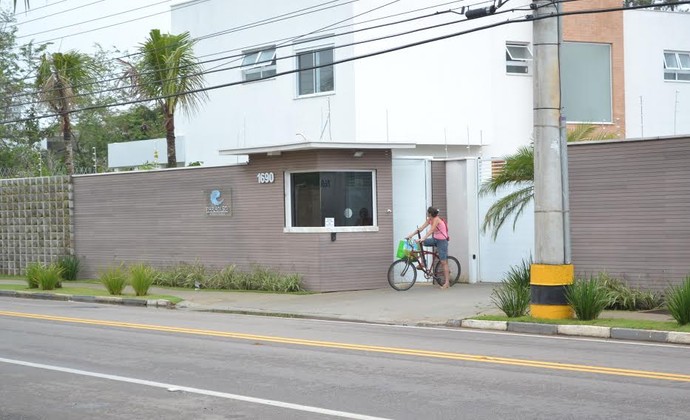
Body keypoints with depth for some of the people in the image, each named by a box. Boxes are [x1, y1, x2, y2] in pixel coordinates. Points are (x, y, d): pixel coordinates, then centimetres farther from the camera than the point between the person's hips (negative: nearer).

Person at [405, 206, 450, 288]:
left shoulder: (436, 220, -22)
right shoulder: (430, 219, 2)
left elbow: (430, 231, -33)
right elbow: (421, 228, 0)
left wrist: (422, 239, -44)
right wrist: (410, 235, -7)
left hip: (442, 241, -8)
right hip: (435, 239, 8)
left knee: (443, 262, -6)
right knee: (419, 242, -4)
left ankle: (447, 282, -1)